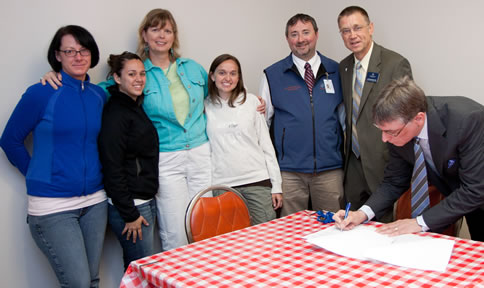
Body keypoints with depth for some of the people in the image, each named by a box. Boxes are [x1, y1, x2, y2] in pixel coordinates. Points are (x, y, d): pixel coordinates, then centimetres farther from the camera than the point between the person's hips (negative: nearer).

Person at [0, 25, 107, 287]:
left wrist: (94, 173, 11)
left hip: (94, 201, 5)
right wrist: (38, 175, 2)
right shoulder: (41, 93, -8)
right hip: (53, 206, -5)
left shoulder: (99, 95, 6)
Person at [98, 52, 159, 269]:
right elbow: (113, 168, -19)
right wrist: (130, 214, -18)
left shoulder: (137, 106, 13)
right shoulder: (115, 113, -15)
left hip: (146, 200, 9)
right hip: (128, 205, -9)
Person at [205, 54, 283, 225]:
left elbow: (266, 144, 7)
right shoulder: (205, 107, 5)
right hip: (222, 185, 0)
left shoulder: (251, 101, 6)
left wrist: (276, 186, 4)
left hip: (257, 181, 1)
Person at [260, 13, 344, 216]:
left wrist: (344, 149, 8)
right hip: (289, 170, -1)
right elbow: (262, 121, 4)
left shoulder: (335, 71, 8)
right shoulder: (272, 75, 2)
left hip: (330, 168, 2)